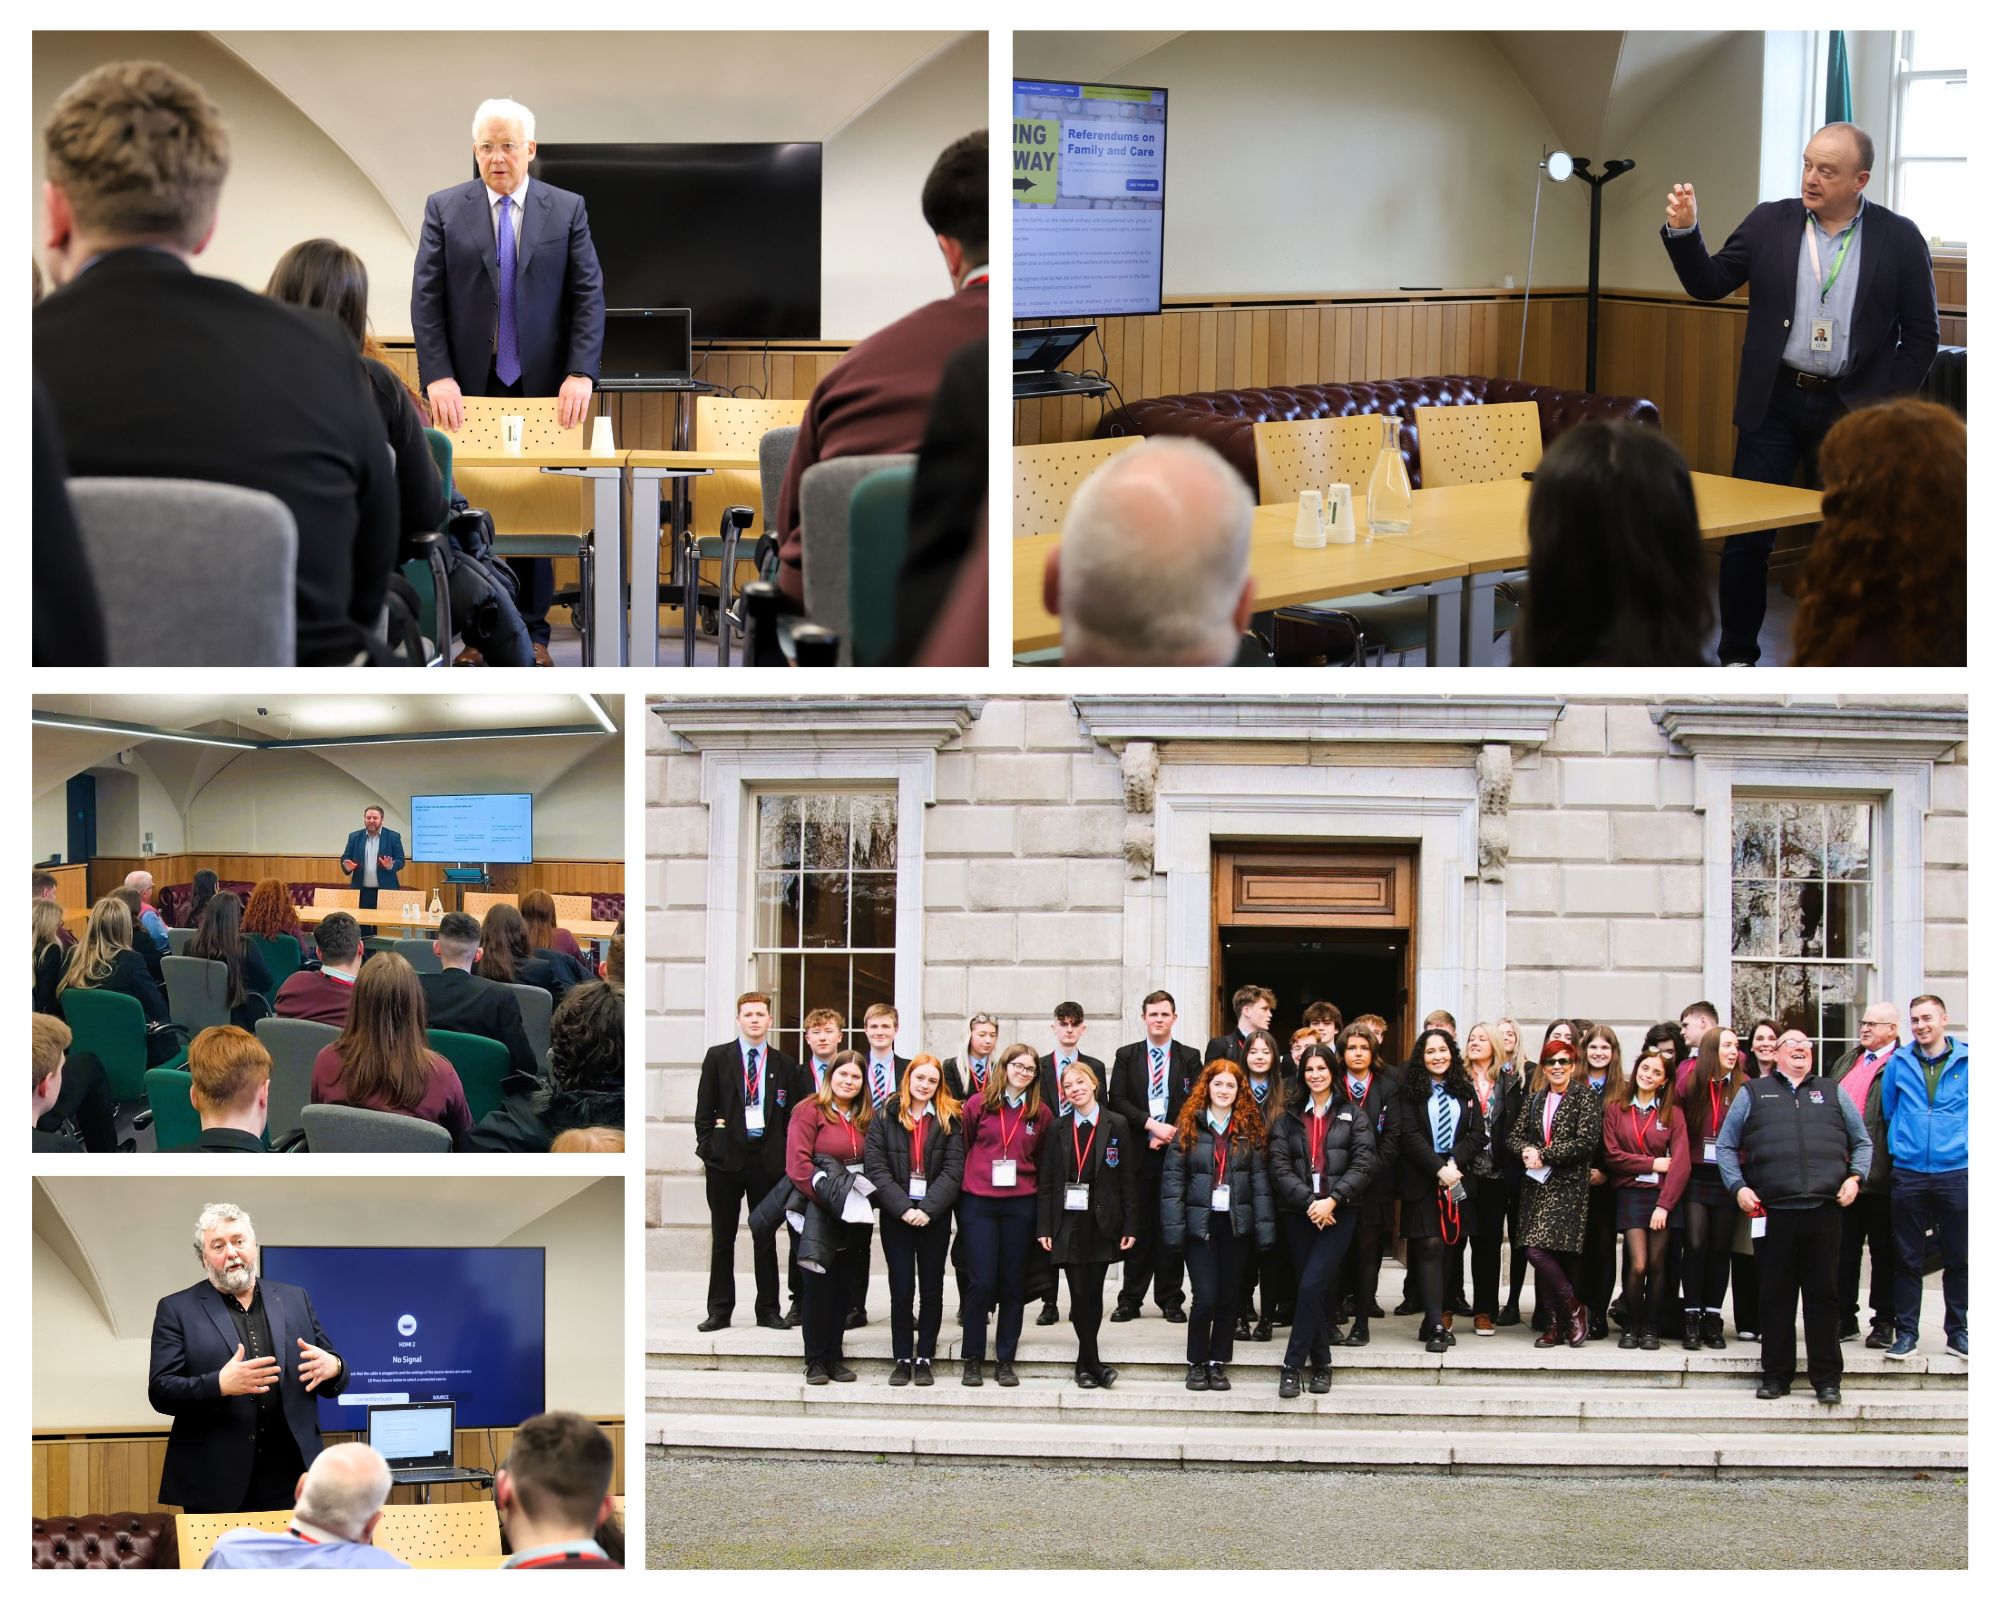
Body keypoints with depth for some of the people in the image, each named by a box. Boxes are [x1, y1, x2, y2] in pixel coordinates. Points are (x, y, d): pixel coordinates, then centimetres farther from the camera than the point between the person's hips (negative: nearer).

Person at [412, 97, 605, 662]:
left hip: (541, 384, 0)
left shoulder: (567, 210, 5)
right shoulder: (444, 209, 4)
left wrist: (580, 373, -11)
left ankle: (531, 631, 9)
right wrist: (437, 376, -13)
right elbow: (426, 298, -1)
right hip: (470, 386, 0)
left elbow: (589, 294, 1)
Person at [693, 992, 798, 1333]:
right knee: (722, 1238, 4)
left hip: (768, 1160, 1)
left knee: (766, 1237, 6)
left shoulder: (784, 1065, 7)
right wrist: (707, 1150, -5)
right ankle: (719, 1311, 9)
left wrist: (787, 1157, 0)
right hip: (726, 1158, -1)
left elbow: (795, 1114, 8)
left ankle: (768, 1310, 12)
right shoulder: (718, 1058, 4)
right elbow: (704, 1109, 3)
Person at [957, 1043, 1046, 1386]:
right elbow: (962, 1148, 8)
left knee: (1013, 1283, 5)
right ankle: (973, 1360, 5)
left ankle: (1005, 1361, 12)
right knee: (982, 1282, -5)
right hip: (978, 1204, -2)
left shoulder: (1041, 1113, 6)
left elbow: (1043, 1161, 14)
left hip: (1020, 1206, 2)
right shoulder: (978, 1106, 1)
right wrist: (973, 1179, 7)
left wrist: (1036, 1193, 8)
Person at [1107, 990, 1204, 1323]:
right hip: (1138, 1151, 0)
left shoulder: (1189, 1057, 8)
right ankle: (1130, 1299, 6)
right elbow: (1118, 1100, 0)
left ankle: (1170, 1300, 6)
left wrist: (1170, 1134, -10)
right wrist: (1152, 1125, -12)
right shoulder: (1126, 1056, 10)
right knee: (1138, 1225, 2)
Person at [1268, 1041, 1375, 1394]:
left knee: (1312, 1285, -15)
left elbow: (1363, 1164, -2)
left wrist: (1333, 1200, -14)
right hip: (1298, 1214, 3)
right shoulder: (1288, 1118, 12)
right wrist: (1309, 1201, -12)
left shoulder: (1352, 1116, 8)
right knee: (1313, 1289, 3)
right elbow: (1280, 1167, 2)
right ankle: (1321, 1364, 12)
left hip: (1337, 1214, -3)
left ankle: (1291, 1366, -12)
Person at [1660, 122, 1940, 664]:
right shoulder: (1770, 223, 1)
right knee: (1746, 535, 0)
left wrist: (1886, 408, -6)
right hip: (1774, 402, 1)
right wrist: (1683, 231, -15)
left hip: (1852, 409, -1)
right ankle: (1737, 656, 13)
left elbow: (1921, 334, 0)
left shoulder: (1899, 238, -3)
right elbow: (1708, 284, 2)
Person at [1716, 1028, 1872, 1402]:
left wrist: (1855, 1177, 2)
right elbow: (1725, 1146, 13)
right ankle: (1776, 1376, 10)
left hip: (1824, 1211, 1)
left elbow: (1862, 1142, 20)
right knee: (1775, 1297, 3)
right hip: (1773, 1212, -1)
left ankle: (1827, 1380, 5)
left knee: (1823, 1295, 1)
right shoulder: (1753, 1093, 14)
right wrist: (1738, 1187, -1)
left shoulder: (1832, 1094, 18)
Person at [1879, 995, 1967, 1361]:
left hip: (1955, 1171, -1)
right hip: (1908, 1173, 1)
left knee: (1958, 1257, 5)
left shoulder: (1966, 1061, 1)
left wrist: (1966, 1144, 3)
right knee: (1908, 1258, 4)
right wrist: (1899, 1145, 11)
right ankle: (1906, 1332, 10)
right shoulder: (1899, 1062, 6)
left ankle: (1957, 1332, 14)